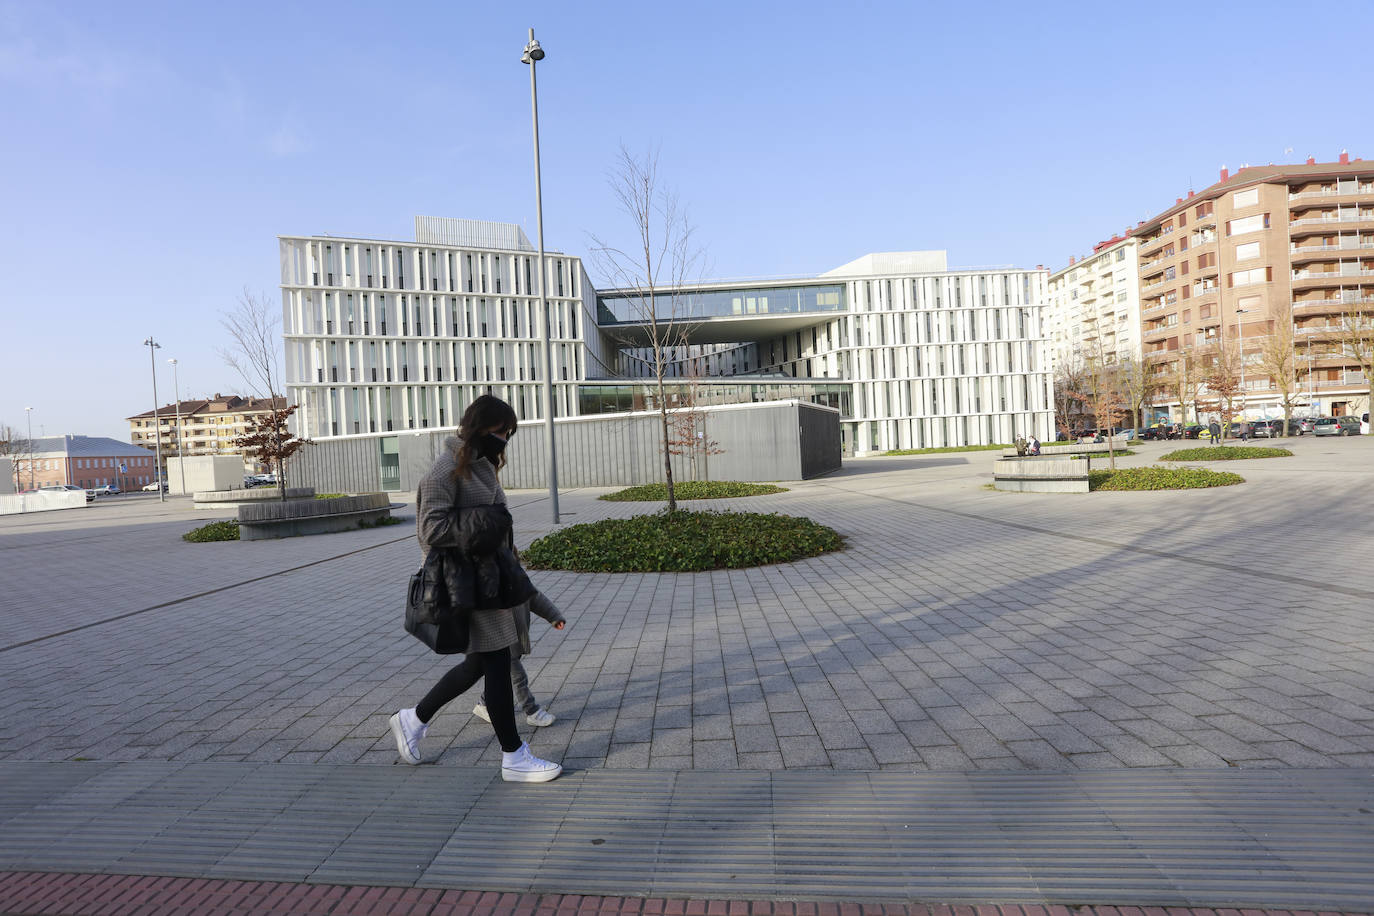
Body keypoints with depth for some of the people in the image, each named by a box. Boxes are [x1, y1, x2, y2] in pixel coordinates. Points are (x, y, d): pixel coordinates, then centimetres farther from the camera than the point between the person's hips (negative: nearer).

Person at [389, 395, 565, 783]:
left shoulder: (481, 465, 13)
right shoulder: (447, 469, -15)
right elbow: (432, 529, -20)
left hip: (487, 576, 10)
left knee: (480, 662, 18)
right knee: (496, 663, -1)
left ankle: (413, 719, 35)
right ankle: (514, 758, 12)